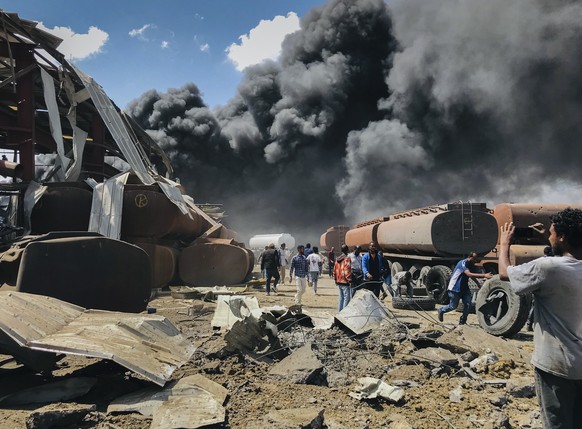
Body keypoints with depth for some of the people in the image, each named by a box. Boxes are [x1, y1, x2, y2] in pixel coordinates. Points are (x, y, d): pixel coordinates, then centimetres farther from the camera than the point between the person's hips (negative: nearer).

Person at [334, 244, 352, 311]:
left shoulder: (337, 259, 12)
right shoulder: (347, 259, -12)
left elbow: (334, 270, 16)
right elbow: (347, 270, -17)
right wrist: (349, 279, -10)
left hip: (338, 281, 8)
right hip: (345, 282, -8)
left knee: (341, 297, 16)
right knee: (346, 297, -4)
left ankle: (339, 311, 20)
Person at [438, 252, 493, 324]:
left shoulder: (471, 265, 3)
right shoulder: (463, 263, -24)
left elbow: (474, 275, 12)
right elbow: (469, 274, -38)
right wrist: (484, 275, -45)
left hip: (464, 288, 8)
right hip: (455, 288, -7)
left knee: (468, 304, -4)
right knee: (453, 306, 2)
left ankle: (462, 321, 9)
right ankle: (441, 310, 29)